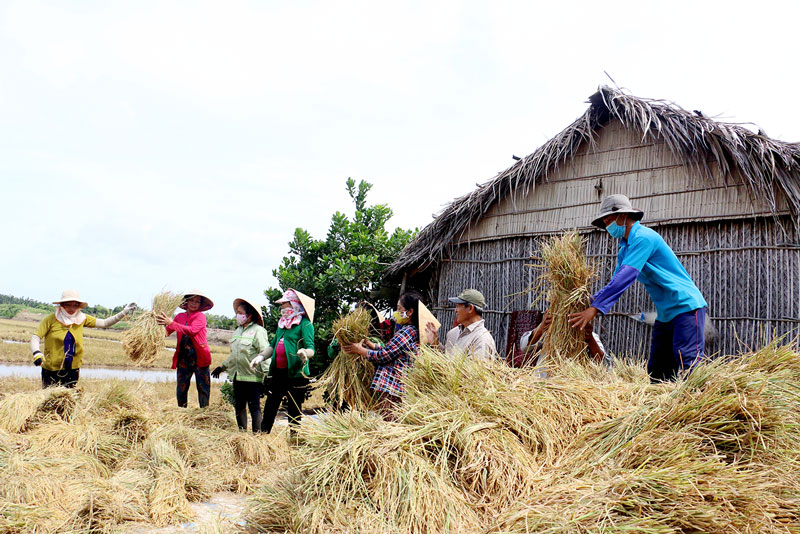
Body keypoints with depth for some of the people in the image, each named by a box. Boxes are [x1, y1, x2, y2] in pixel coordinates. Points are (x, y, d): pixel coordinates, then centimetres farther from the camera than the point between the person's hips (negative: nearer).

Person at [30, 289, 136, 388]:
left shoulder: (82, 319, 5)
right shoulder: (51, 319, -6)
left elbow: (104, 323, 11)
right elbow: (36, 337, -9)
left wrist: (124, 312, 4)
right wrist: (36, 353, -28)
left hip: (73, 371, 3)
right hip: (51, 371, -3)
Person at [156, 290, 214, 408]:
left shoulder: (201, 316, -2)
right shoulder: (180, 316, 12)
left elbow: (192, 330, -20)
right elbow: (167, 332, 5)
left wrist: (172, 323, -25)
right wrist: (162, 324, -16)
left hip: (199, 358, -4)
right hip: (183, 358, 4)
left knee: (203, 388, -2)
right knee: (181, 389, 5)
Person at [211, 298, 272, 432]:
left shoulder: (258, 331, -9)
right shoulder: (237, 331, 17)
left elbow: (265, 353, -14)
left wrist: (267, 374, -20)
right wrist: (222, 366, 27)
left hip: (253, 376, -8)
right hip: (237, 376, 8)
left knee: (254, 406, -3)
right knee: (239, 405, 12)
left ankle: (257, 433, 5)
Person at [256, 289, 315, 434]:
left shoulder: (305, 324, -7)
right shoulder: (282, 323, 17)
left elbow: (311, 348, -15)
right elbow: (273, 345, 24)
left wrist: (304, 353, -37)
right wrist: (260, 357, 11)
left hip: (295, 373, -7)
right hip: (278, 372, 7)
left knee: (294, 410, 2)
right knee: (270, 407, 12)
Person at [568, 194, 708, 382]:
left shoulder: (644, 237, -17)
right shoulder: (625, 249, 14)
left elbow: (625, 277, -27)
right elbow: (616, 282, 15)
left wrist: (595, 308, -31)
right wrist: (589, 302, 0)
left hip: (687, 307, -10)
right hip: (665, 313, 10)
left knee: (688, 365, -15)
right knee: (657, 371, 8)